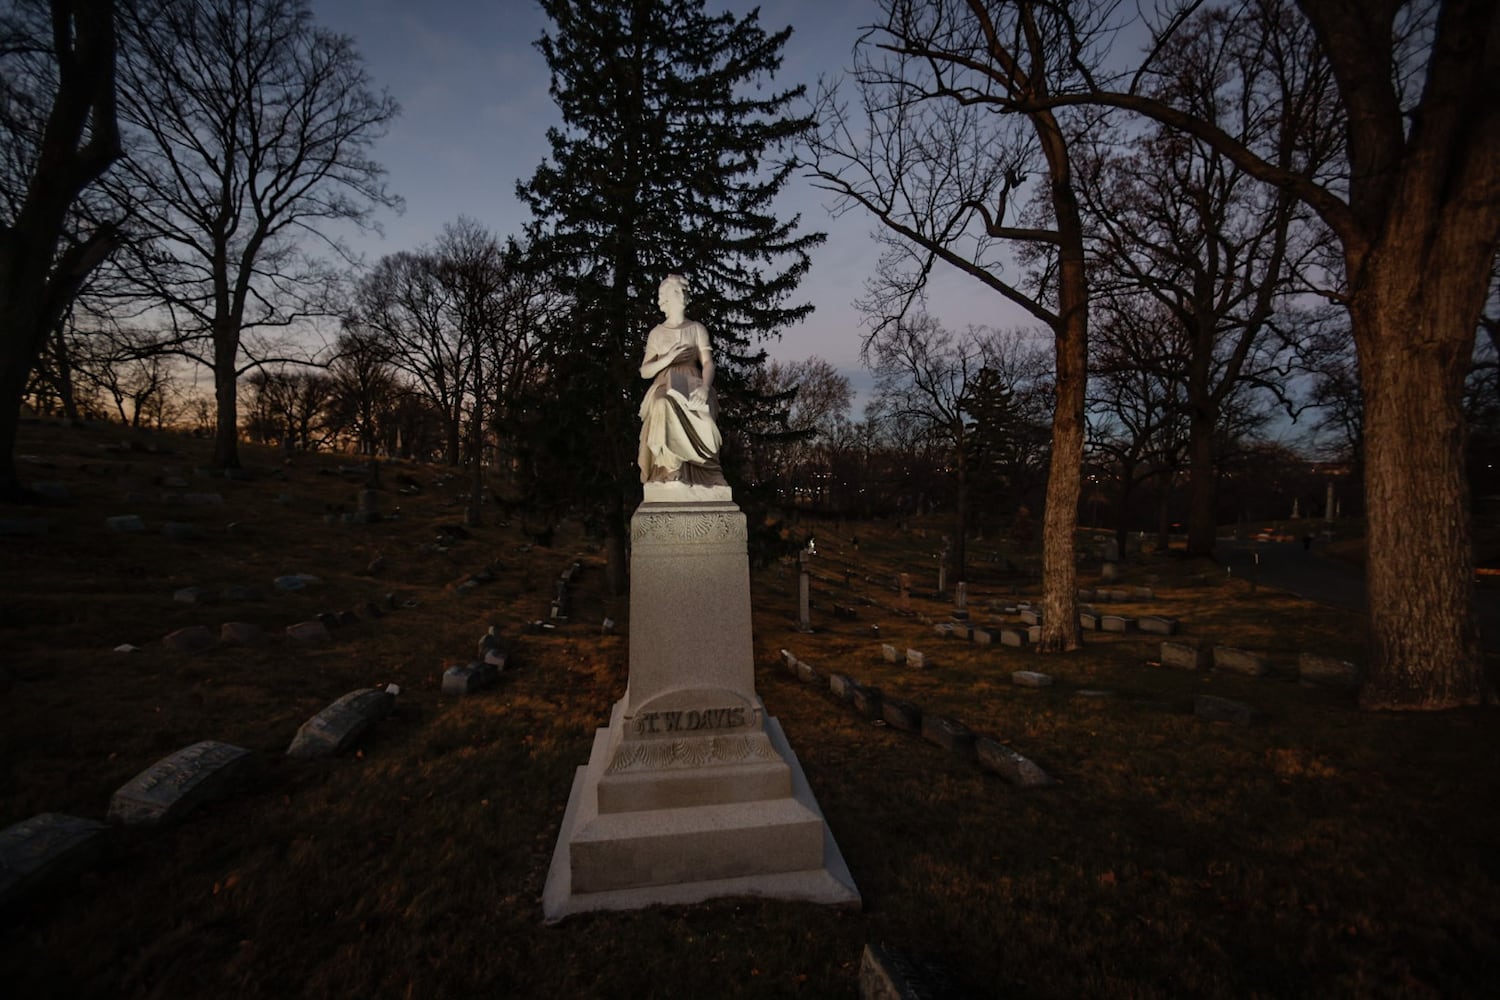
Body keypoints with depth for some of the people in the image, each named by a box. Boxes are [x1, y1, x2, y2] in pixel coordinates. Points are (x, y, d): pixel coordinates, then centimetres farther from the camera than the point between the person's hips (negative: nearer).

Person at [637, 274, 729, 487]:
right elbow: (645, 371, 13)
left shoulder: (697, 328, 16)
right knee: (665, 410, -38)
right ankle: (670, 469, -34)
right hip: (665, 389, 0)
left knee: (697, 420, -37)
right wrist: (667, 359, -7)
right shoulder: (656, 333, 17)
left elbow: (708, 363, 2)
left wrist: (704, 387, -20)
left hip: (692, 388, 0)